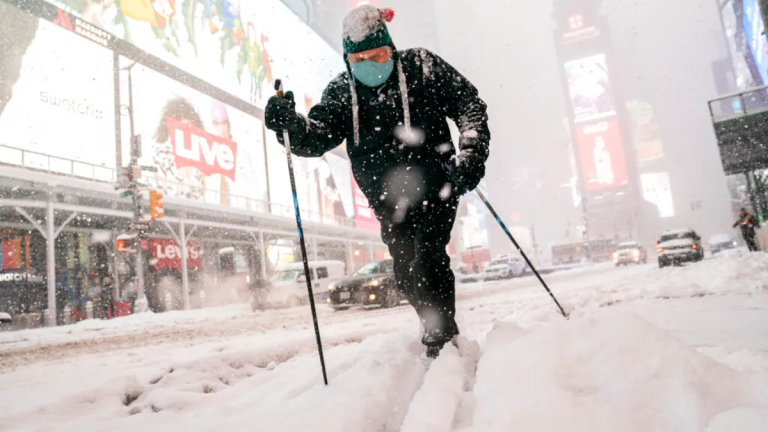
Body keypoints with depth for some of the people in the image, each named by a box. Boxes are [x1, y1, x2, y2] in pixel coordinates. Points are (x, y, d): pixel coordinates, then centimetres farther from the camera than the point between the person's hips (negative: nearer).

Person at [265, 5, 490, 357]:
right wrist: (291, 124, -31)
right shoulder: (341, 90, 3)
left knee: (427, 260, -16)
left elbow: (469, 103, -1)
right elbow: (318, 137, -8)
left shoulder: (420, 66, -2)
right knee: (406, 275, 9)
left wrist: (471, 154, -15)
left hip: (435, 186, -3)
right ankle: (438, 329, 31)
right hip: (389, 202, 4)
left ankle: (442, 341, -2)